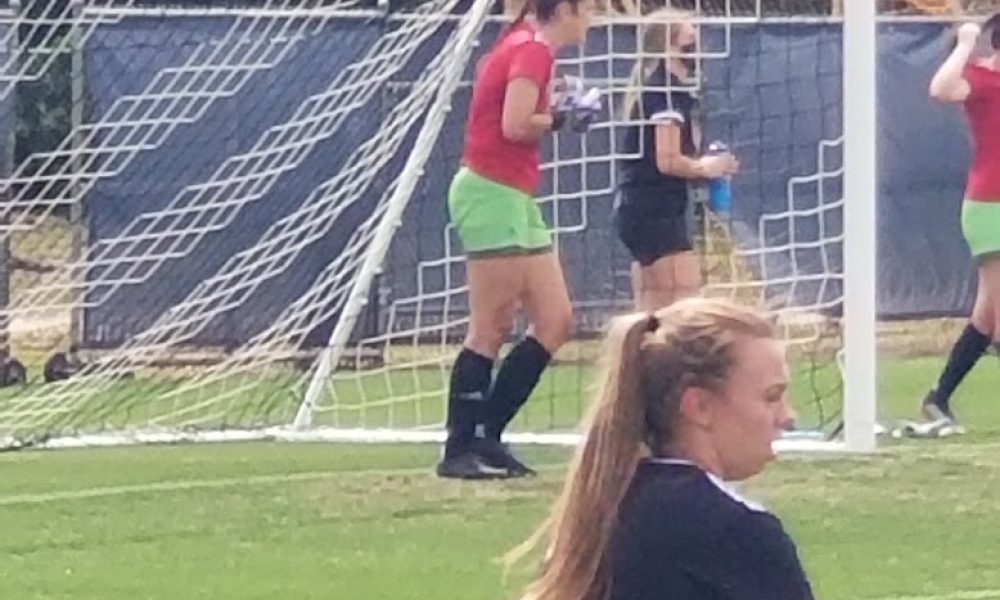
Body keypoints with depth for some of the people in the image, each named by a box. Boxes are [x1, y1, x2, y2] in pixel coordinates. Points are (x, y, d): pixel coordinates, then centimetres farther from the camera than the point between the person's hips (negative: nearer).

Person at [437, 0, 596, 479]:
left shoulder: (524, 45, 16)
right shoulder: (533, 50, -12)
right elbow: (515, 125, -23)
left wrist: (557, 110, 3)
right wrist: (558, 120, -6)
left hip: (514, 199, 10)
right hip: (492, 193, -10)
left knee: (555, 323, 7)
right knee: (491, 330, -6)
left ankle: (483, 438, 10)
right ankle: (461, 449, -2)